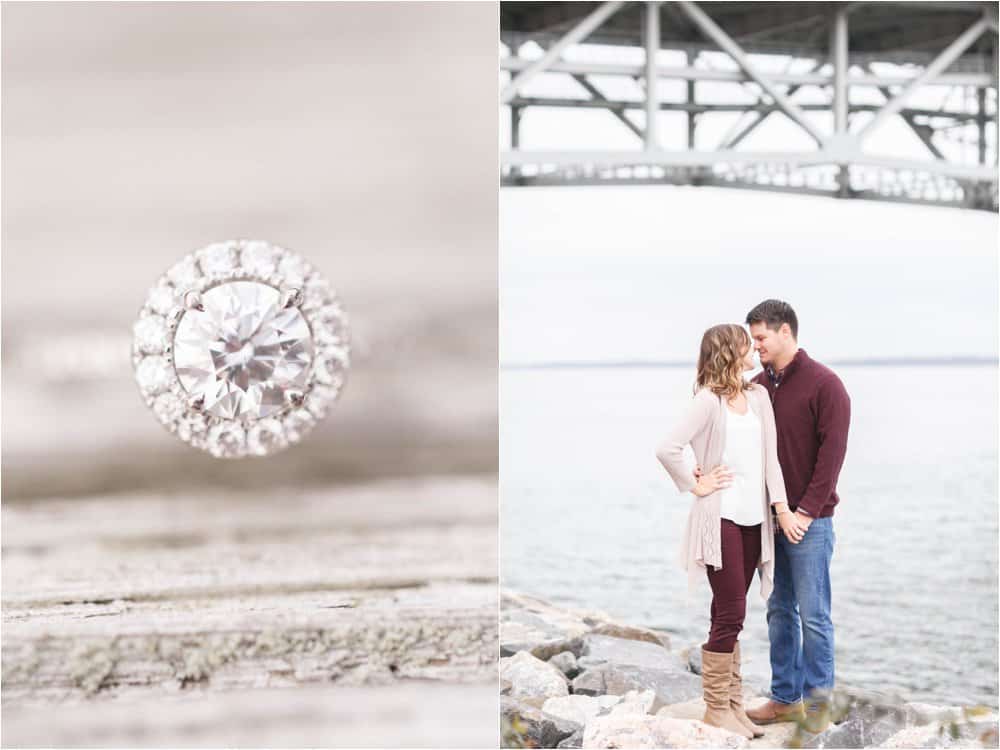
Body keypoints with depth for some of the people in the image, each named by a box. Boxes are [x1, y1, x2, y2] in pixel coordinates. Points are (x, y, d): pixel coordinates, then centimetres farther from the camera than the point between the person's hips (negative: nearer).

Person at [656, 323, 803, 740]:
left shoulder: (759, 396, 9)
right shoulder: (709, 400, -11)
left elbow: (770, 455, 7)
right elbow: (667, 449, -19)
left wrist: (780, 505, -3)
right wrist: (695, 486, -9)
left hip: (753, 518, 6)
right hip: (722, 520, -6)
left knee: (729, 615, 12)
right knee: (730, 614, -4)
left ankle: (732, 702, 18)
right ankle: (716, 708, 5)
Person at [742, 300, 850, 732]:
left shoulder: (824, 385, -8)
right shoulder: (757, 388, 11)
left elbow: (832, 453, -12)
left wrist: (805, 512, -15)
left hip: (808, 522, -6)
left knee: (812, 613, -1)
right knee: (779, 610, 10)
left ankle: (817, 697, 9)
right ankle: (785, 697, 18)